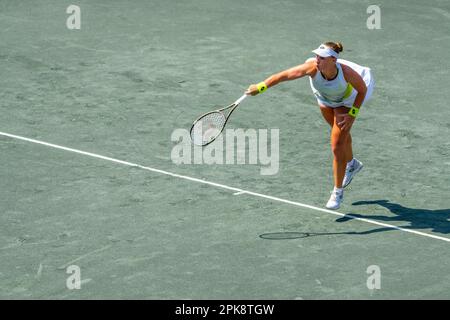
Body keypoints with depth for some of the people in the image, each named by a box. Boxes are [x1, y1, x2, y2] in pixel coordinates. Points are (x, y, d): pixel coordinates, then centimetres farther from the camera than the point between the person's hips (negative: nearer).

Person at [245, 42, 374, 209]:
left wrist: (352, 114, -22)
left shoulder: (346, 72, -42)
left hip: (346, 101, -3)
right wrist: (260, 87, -47)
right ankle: (352, 164, 59)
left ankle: (338, 191, 8)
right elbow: (285, 75, -42)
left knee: (337, 145, -8)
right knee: (341, 134, 28)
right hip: (325, 99, 4)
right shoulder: (312, 67, -40)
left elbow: (362, 89, -23)